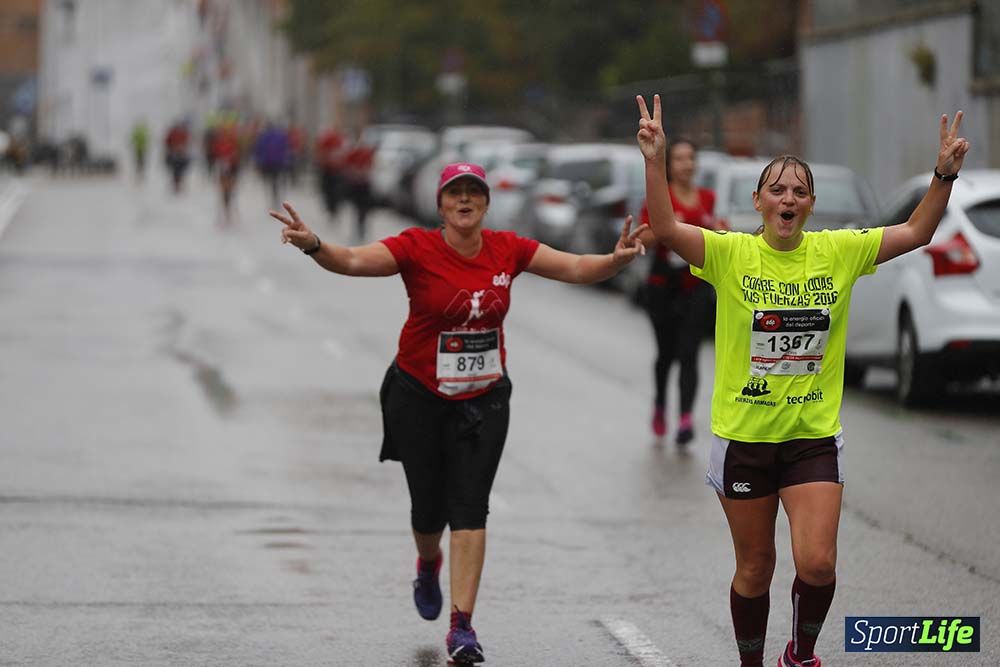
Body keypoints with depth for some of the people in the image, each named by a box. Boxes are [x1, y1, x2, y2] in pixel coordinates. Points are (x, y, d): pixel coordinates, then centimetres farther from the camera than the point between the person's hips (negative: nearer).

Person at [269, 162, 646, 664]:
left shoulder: (507, 249, -4)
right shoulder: (418, 248, -14)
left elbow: (575, 268, -4)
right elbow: (355, 261, -26)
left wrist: (615, 260, -23)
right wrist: (313, 246, -46)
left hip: (483, 398, 1)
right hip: (420, 396, -1)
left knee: (469, 506, -8)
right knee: (429, 506, 8)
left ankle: (462, 624, -7)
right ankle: (428, 563, 46)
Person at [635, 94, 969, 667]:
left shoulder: (838, 252, 0)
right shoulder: (731, 254, -8)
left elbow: (917, 233, 0)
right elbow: (665, 229, -21)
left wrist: (945, 174, -13)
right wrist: (655, 162, -34)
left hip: (815, 436, 1)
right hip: (744, 434, -1)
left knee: (817, 562, -11)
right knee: (755, 569, 10)